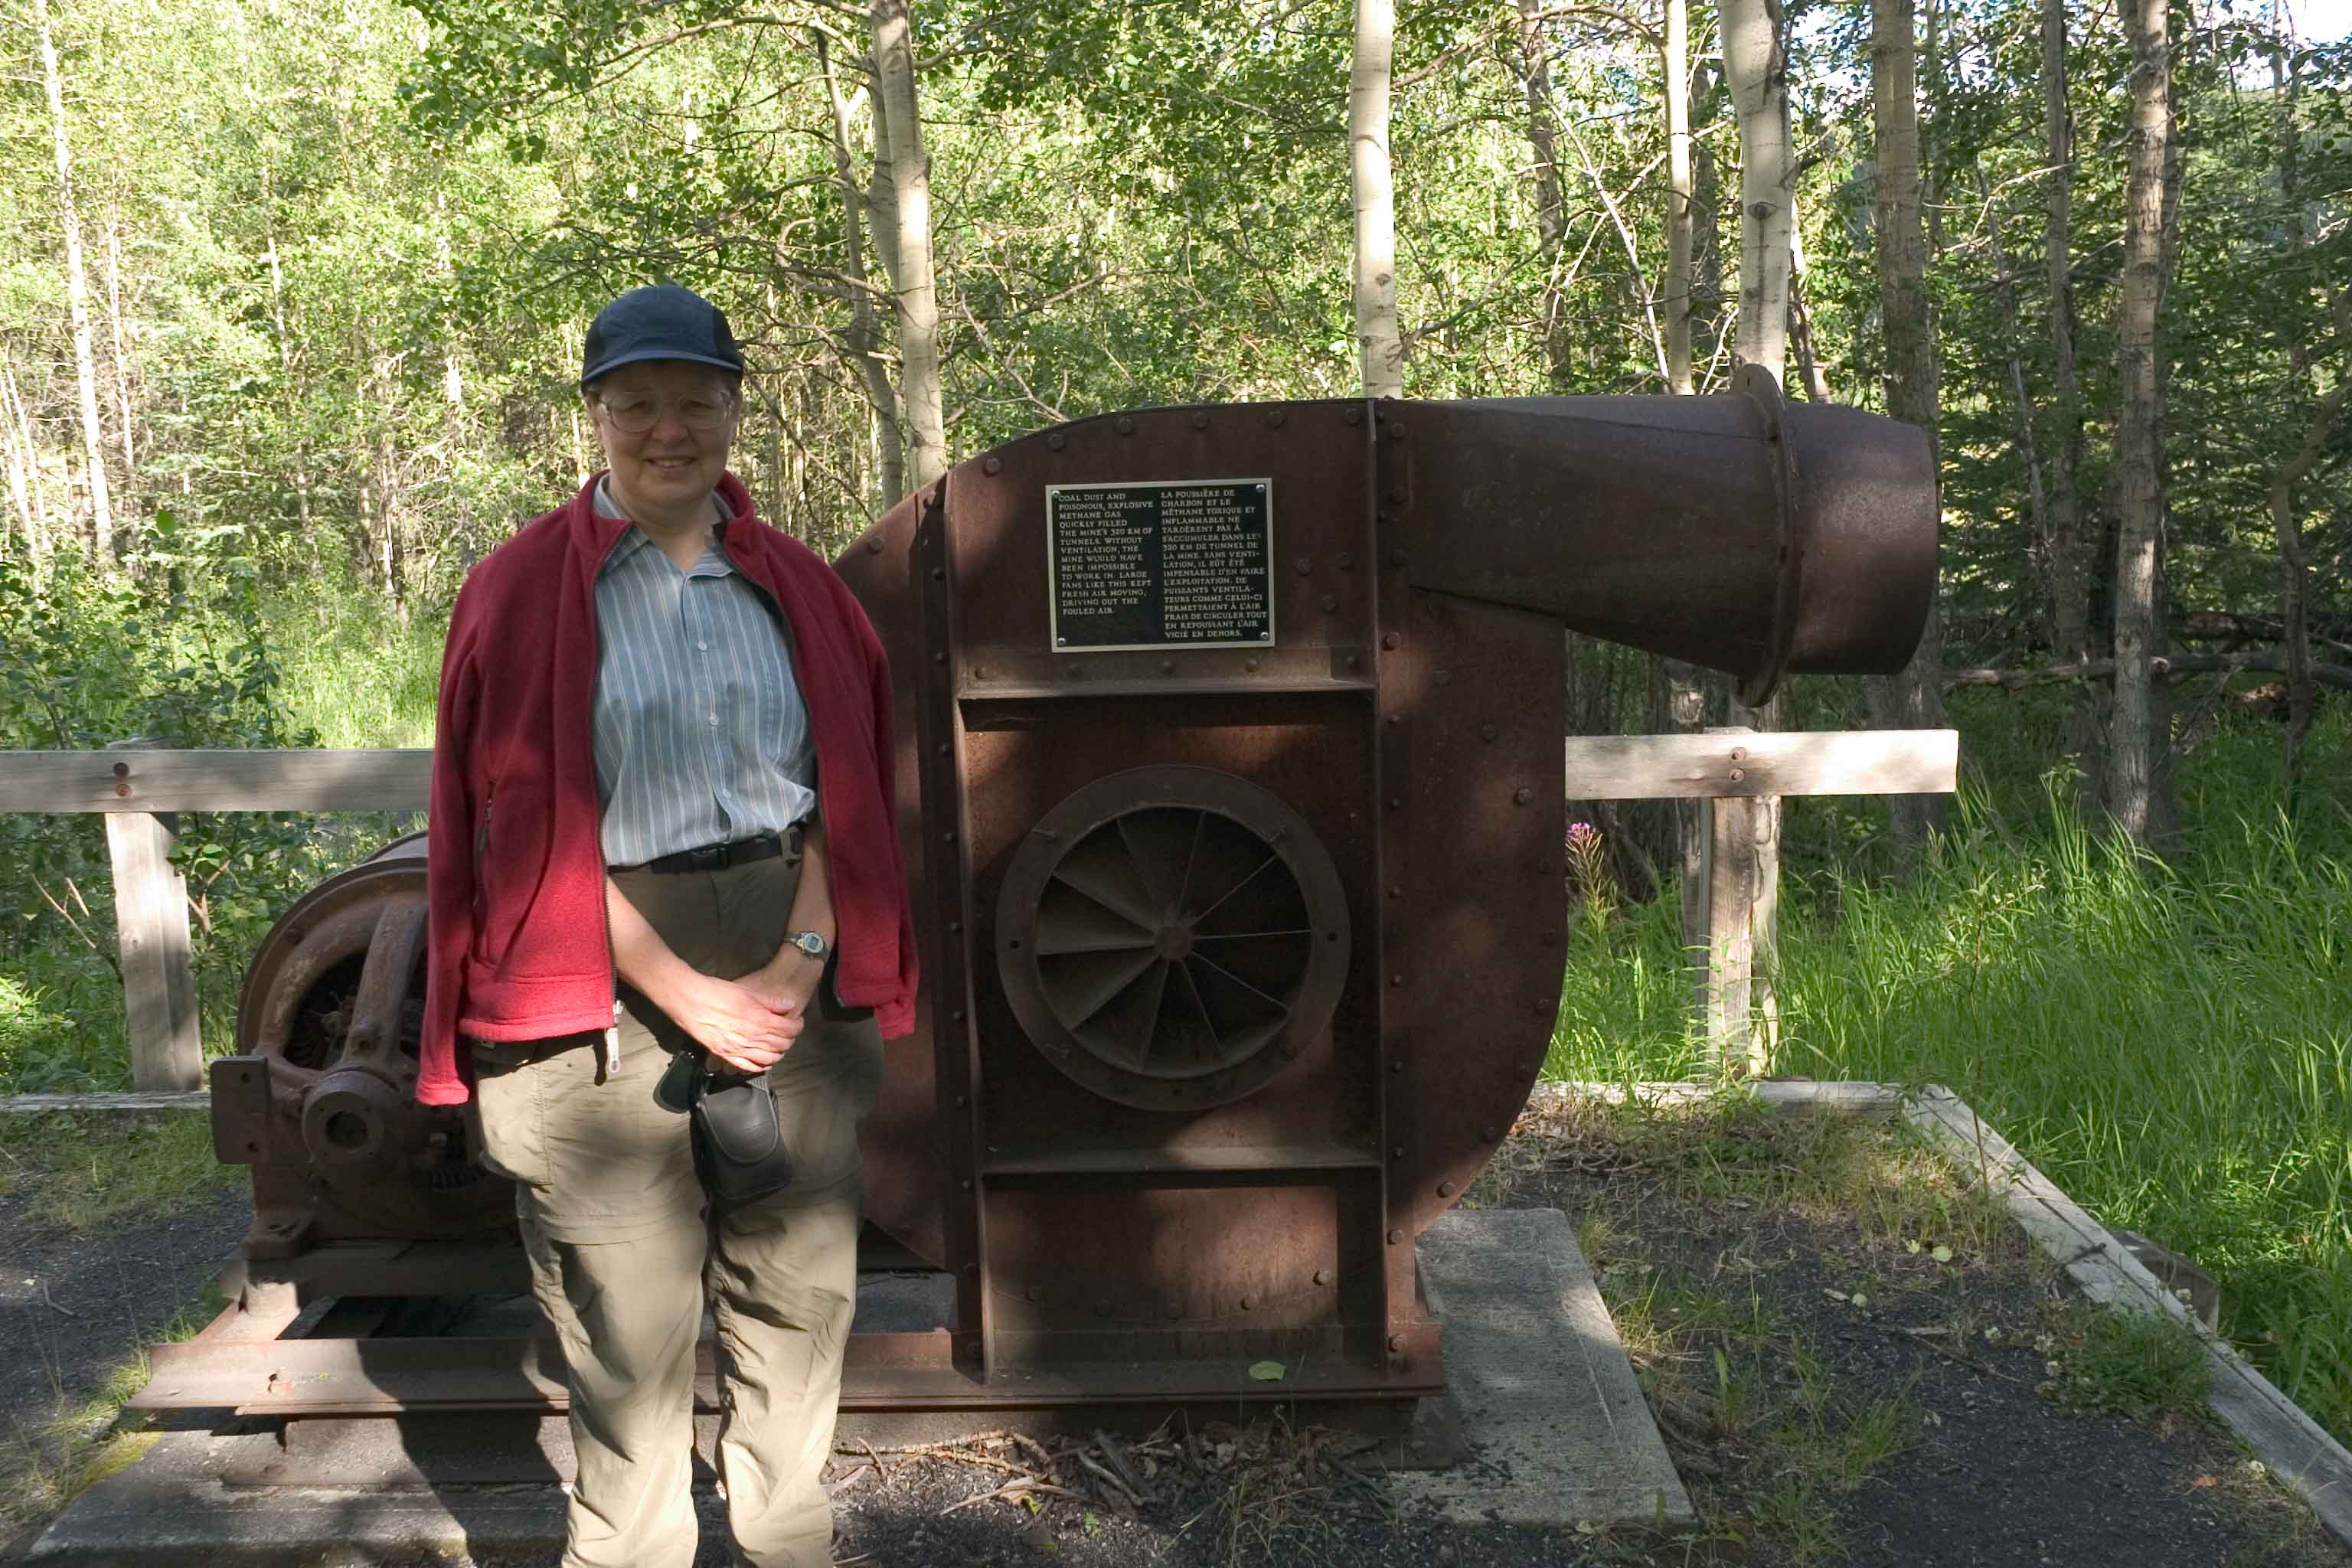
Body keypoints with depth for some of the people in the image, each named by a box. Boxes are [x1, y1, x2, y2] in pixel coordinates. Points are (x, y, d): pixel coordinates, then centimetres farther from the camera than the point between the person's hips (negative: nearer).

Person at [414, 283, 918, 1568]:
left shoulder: (791, 584, 8)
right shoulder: (525, 589, -3)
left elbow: (843, 788, 6)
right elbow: (536, 831, -8)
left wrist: (803, 957, -9)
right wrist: (692, 996, -13)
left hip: (792, 970, 4)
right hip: (614, 993, -3)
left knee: (801, 1281, 12)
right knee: (629, 1309, 3)